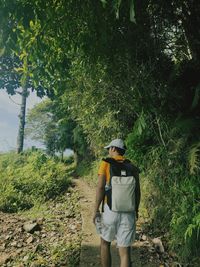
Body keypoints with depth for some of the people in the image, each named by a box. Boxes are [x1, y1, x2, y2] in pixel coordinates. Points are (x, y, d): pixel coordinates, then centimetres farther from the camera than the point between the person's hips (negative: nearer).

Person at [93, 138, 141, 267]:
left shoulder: (106, 163, -3)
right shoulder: (132, 167, 6)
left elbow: (100, 188, -9)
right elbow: (137, 191, 6)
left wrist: (96, 210, -2)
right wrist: (136, 210, 19)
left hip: (110, 209, -2)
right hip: (128, 212, 2)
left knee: (105, 243, 22)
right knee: (125, 251, 8)